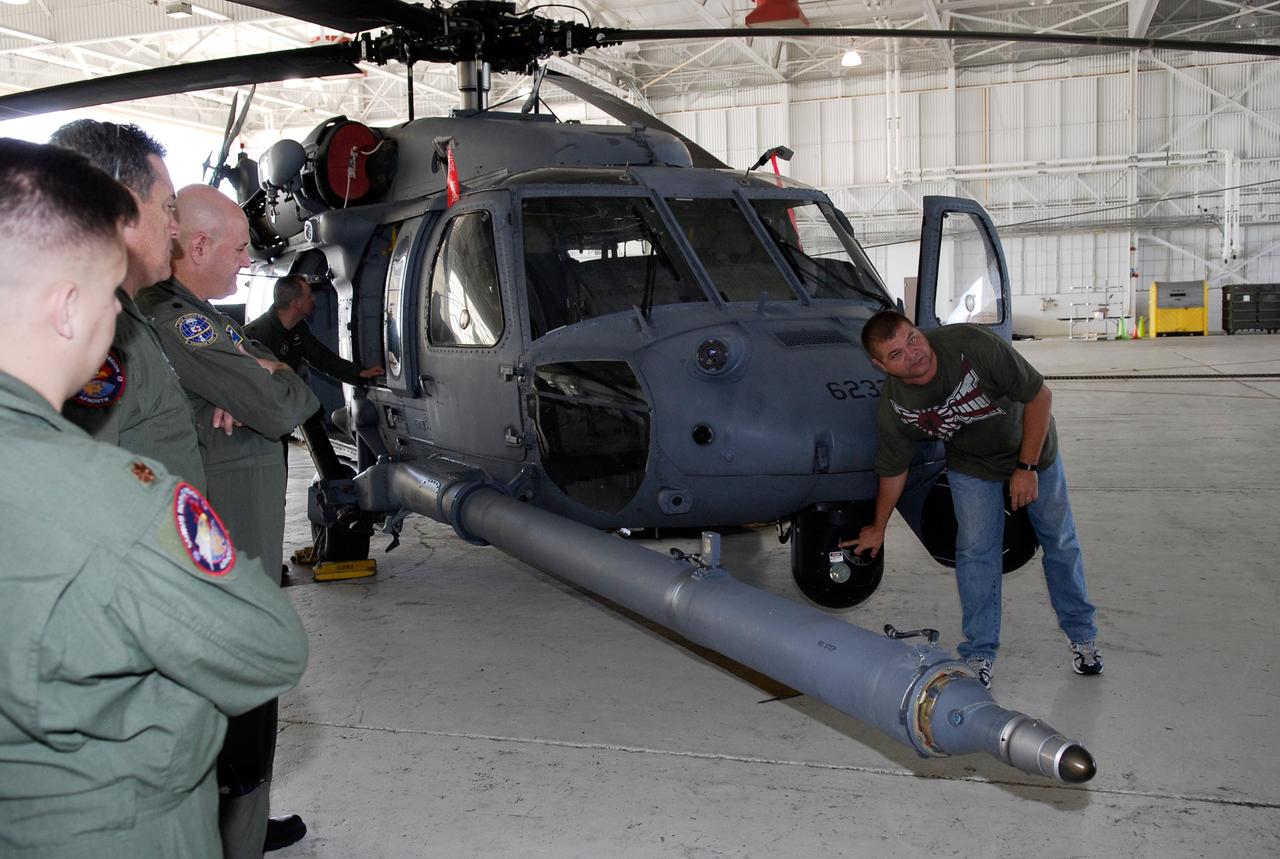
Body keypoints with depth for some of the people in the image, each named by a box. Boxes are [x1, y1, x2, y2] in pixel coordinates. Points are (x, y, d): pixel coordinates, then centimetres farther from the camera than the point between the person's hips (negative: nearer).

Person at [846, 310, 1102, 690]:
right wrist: (878, 528, 4)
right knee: (976, 552, -6)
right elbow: (893, 471, -7)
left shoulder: (972, 345, -37)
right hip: (971, 467, 1)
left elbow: (1040, 396, -26)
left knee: (1060, 541, 10)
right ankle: (979, 655, 9)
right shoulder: (893, 407, -25)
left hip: (1030, 447, -1)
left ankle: (1082, 635, 30)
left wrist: (1027, 467, -23)